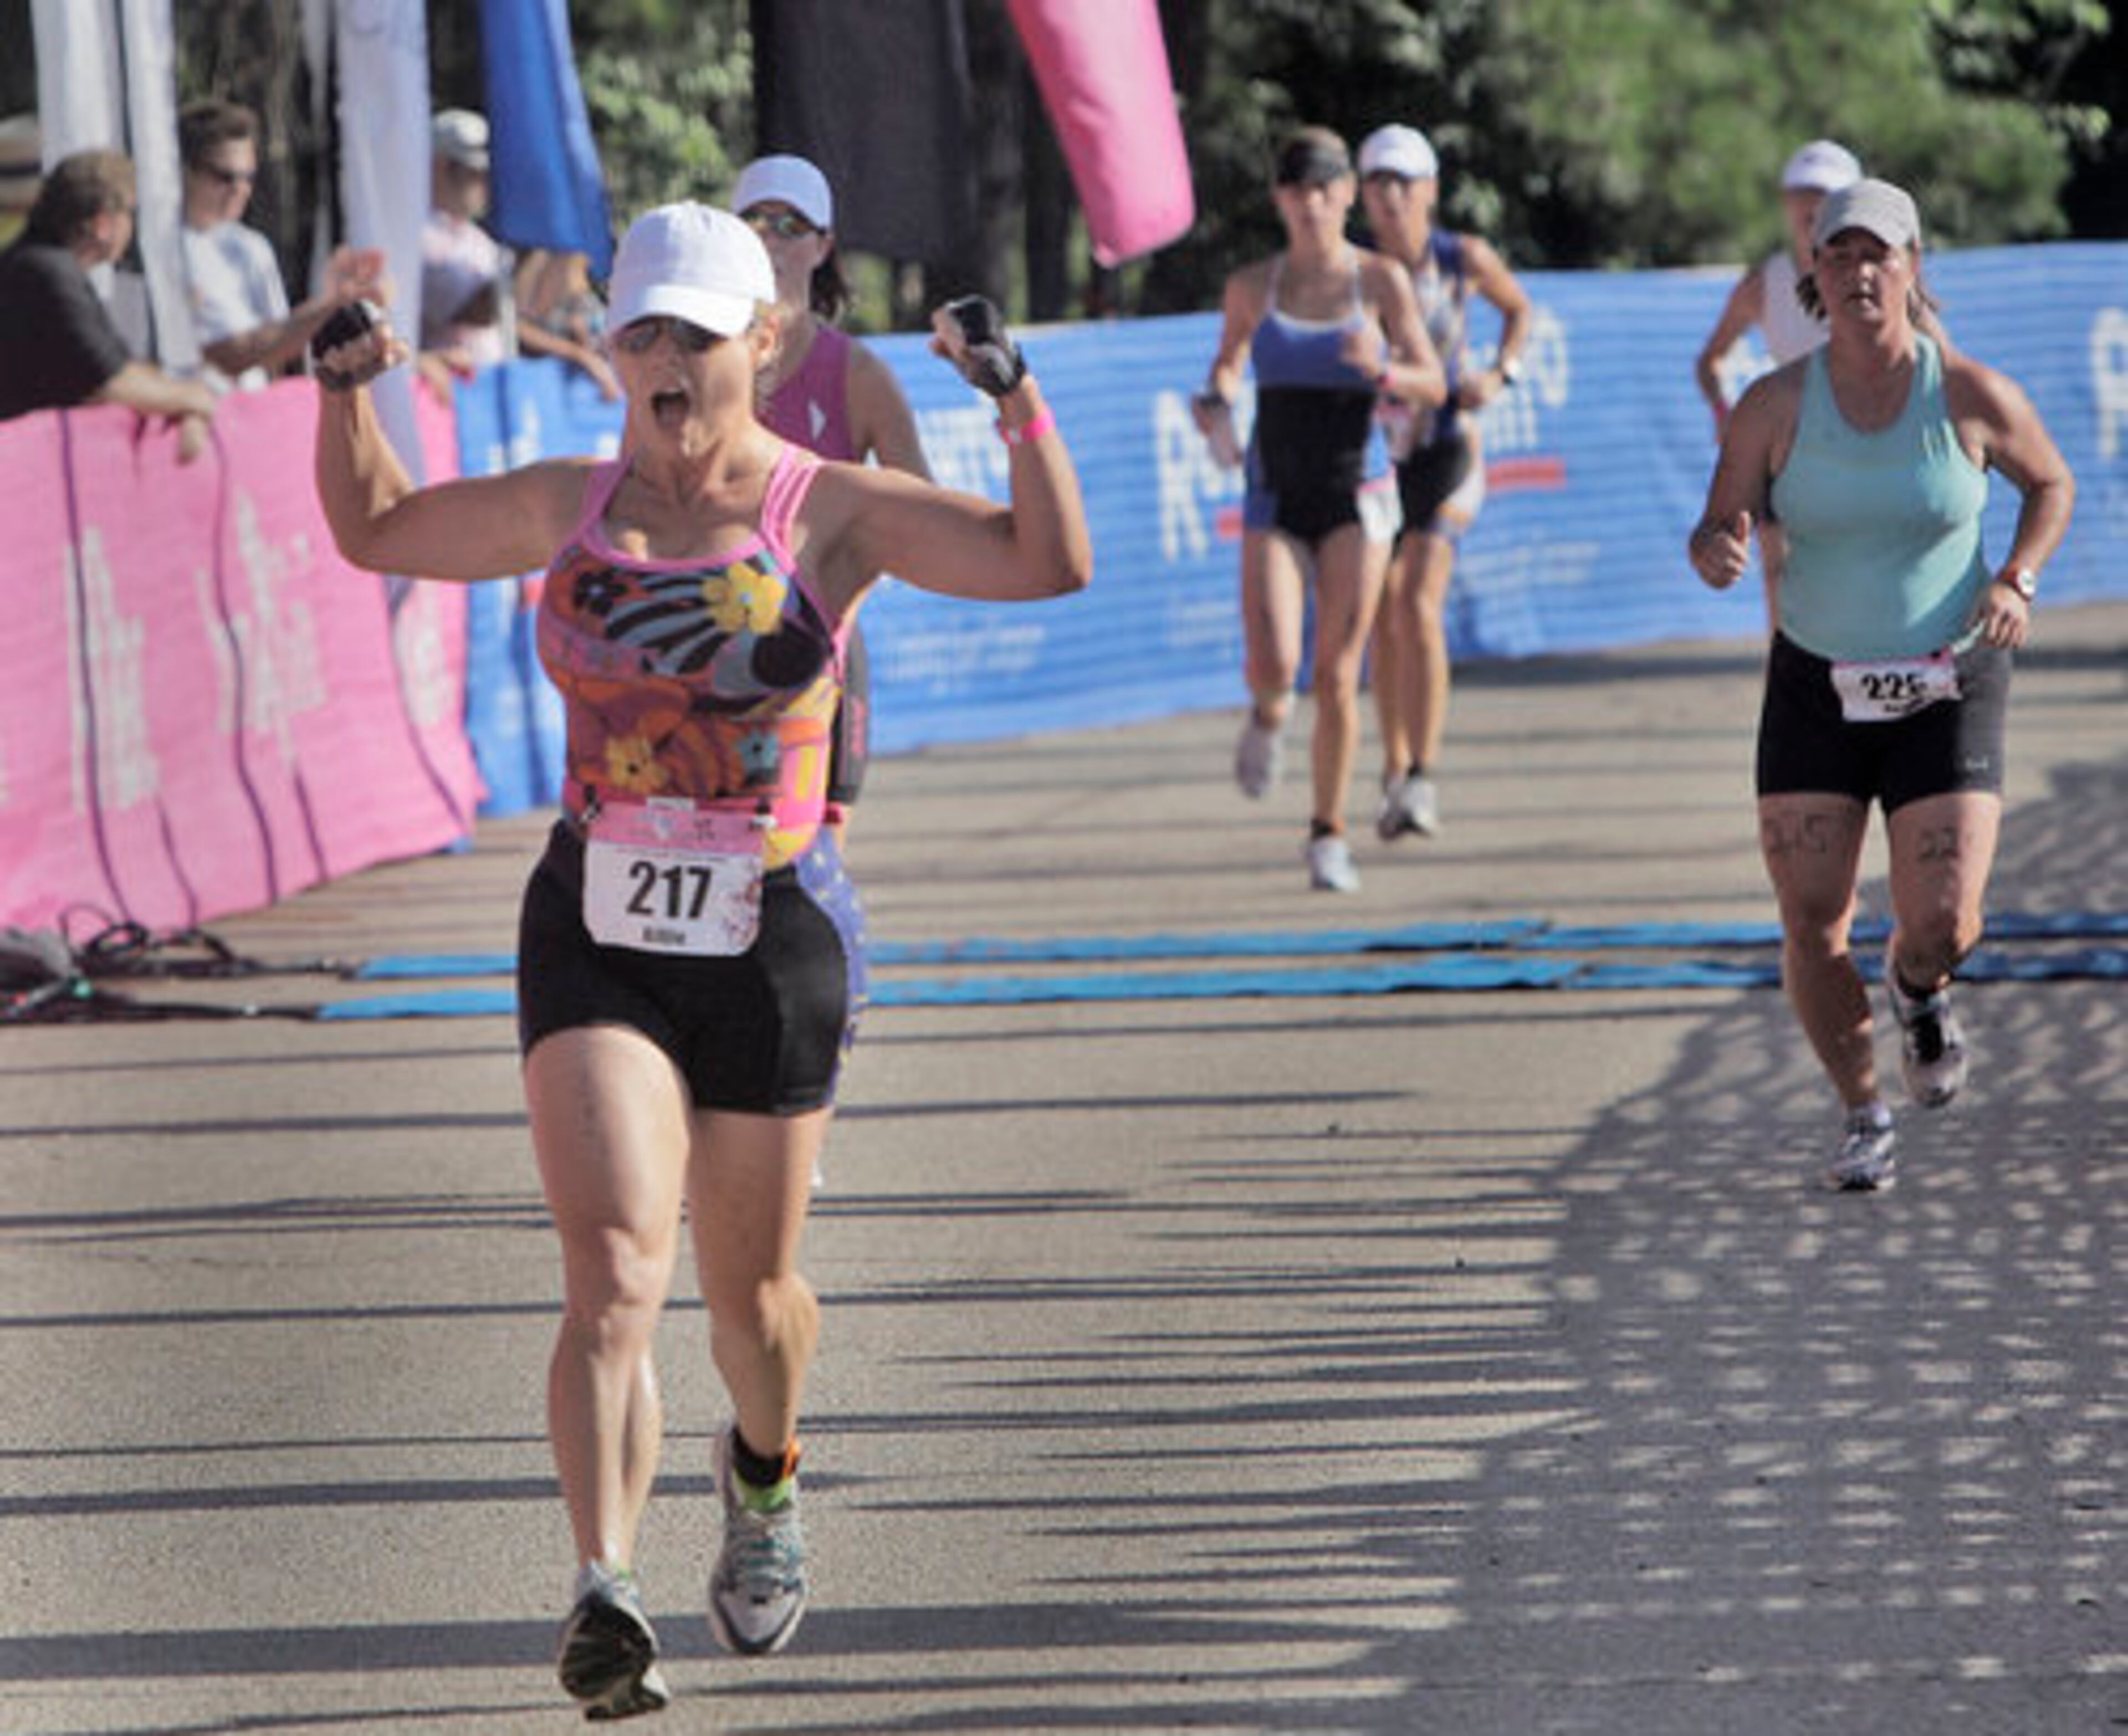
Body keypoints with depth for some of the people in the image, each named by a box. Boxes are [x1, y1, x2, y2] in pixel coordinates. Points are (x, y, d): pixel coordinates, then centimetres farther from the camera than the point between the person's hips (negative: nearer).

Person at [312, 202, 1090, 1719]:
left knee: (750, 1288, 15)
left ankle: (766, 1480, 48)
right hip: (595, 937, 1)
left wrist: (1019, 397, -26)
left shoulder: (833, 513, -4)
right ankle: (609, 1596, -28)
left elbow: (1054, 564, -15)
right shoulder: (570, 509, 6)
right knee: (617, 1270, -18)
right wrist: (347, 398, 4)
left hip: (773, 940, -1)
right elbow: (374, 529, 22)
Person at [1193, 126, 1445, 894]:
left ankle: (1329, 837, 10)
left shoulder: (1380, 280, -3)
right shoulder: (1252, 288, 1)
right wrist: (1216, 400, -4)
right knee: (1273, 668, -14)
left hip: (1354, 494, -1)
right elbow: (1229, 360, 19)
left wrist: (1381, 370, -22)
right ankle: (1268, 716, 24)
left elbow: (1434, 386, -1)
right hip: (1276, 497, 1)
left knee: (1337, 676, -3)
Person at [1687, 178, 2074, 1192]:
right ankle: (1863, 1119, 18)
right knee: (1810, 928, -6)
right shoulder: (1774, 406, -8)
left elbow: (2051, 484, 8)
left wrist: (2018, 580, -9)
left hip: (1947, 692, -1)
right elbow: (1716, 537, -3)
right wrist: (1719, 552, -28)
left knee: (1942, 927, -12)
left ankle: (1917, 990, 28)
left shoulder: (1973, 399, -10)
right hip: (1817, 690, 1)